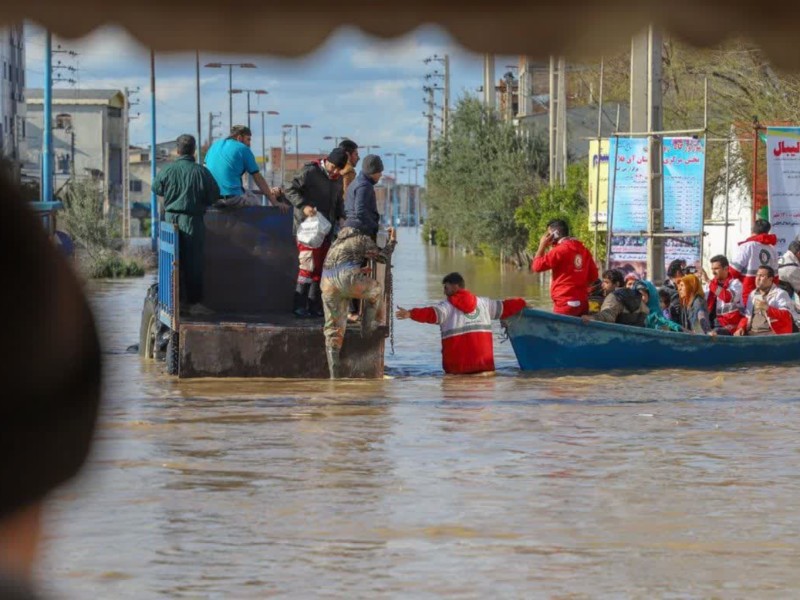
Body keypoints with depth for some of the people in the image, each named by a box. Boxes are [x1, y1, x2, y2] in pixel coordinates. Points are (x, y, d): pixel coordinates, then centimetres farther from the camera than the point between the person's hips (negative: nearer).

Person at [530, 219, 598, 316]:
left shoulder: (559, 250, -12)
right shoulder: (584, 250, 10)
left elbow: (536, 267, -8)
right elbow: (593, 275, 15)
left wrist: (542, 245, 1)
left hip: (565, 303, -7)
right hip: (582, 302, 7)